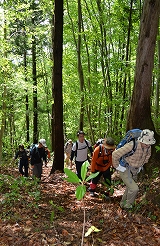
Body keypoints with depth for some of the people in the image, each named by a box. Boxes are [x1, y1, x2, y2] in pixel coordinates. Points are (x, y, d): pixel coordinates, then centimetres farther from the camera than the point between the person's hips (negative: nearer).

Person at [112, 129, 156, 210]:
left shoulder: (148, 147, -11)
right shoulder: (132, 146, -34)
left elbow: (147, 155, 16)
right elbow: (115, 154, -30)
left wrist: (141, 165, 14)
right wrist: (117, 167, -19)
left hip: (134, 171, 7)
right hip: (125, 170, -7)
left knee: (130, 188, 21)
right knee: (134, 188, -13)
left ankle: (123, 203, 43)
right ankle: (128, 205, 11)